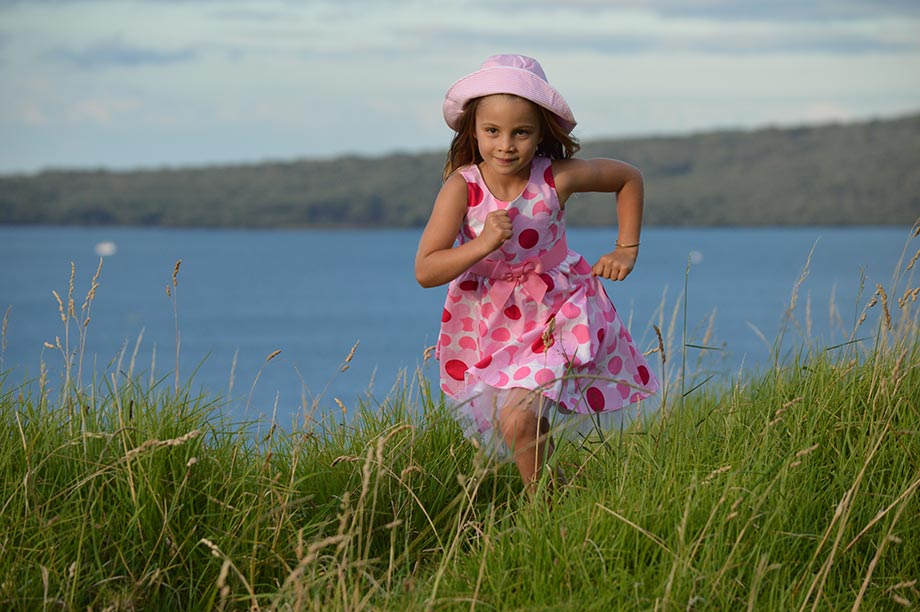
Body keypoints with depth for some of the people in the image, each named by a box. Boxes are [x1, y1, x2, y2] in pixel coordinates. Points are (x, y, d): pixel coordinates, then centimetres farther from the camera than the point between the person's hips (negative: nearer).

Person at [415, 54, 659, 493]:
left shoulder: (557, 178, -16)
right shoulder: (462, 187, -18)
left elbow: (628, 178, 4)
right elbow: (425, 271, -23)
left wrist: (626, 249, 1)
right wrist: (481, 245, -37)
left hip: (553, 316, -2)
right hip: (488, 322, 2)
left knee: (520, 419, -20)